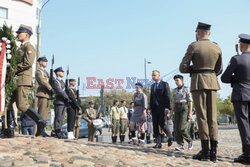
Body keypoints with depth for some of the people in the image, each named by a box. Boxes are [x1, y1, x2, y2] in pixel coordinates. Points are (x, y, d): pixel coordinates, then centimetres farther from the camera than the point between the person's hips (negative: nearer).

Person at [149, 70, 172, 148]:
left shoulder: (165, 84, 1)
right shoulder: (152, 86, 20)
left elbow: (167, 96, -6)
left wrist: (167, 108, -15)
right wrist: (150, 108, 13)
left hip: (162, 108, -6)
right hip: (154, 109, 6)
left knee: (162, 124, -13)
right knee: (155, 126, 0)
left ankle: (170, 137, 11)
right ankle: (158, 143, 4)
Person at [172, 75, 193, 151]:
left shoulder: (186, 89, -5)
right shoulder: (175, 90, 13)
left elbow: (190, 101, -8)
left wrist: (190, 113, -14)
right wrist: (172, 112, 11)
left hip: (185, 109, -6)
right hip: (177, 109, 6)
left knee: (182, 128, -16)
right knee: (177, 128, -6)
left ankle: (190, 141, 7)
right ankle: (180, 146, -4)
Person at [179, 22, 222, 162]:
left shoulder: (194, 46, -5)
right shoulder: (217, 47, 9)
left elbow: (183, 68, -6)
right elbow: (219, 70, 16)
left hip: (198, 82, -4)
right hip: (213, 82, 4)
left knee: (202, 116, -2)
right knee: (213, 117, 5)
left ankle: (205, 151, -1)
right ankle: (214, 152, 5)